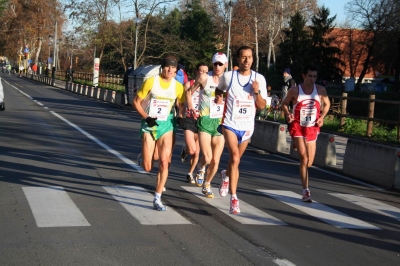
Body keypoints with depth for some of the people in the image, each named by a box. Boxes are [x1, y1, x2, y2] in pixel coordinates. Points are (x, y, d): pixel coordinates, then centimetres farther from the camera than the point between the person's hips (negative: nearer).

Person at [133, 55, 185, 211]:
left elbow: (181, 106, 14)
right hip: (149, 125, -1)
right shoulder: (151, 81, -8)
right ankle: (145, 156, 38)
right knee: (147, 167, -2)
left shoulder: (178, 86, 0)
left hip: (166, 125, 2)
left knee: (164, 161, -13)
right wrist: (146, 117, -14)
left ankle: (157, 199, -4)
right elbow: (136, 102, -3)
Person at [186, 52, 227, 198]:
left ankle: (207, 185, 29)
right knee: (207, 158, -17)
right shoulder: (204, 78, -3)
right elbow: (189, 91, 8)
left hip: (221, 122, 3)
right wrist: (191, 107, -6)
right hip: (205, 121, -3)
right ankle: (201, 168, 19)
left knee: (215, 161, 5)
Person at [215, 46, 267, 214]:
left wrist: (257, 92, -17)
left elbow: (262, 106, 0)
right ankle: (234, 198, -19)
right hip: (230, 124, -3)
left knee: (235, 159, 19)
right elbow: (219, 90, 18)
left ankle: (226, 175, 53)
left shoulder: (259, 79, -1)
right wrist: (218, 97, -3)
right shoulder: (228, 76, -3)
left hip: (247, 126, 3)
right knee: (235, 157, -21)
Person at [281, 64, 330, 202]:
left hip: (312, 128, 4)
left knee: (310, 162, 11)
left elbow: (327, 104, 14)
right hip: (298, 127, -3)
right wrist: (287, 114, -13)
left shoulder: (320, 90, -1)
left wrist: (322, 117, -1)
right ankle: (306, 191, -14)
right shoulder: (294, 90, -7)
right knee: (304, 157, -17)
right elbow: (284, 103, 6)